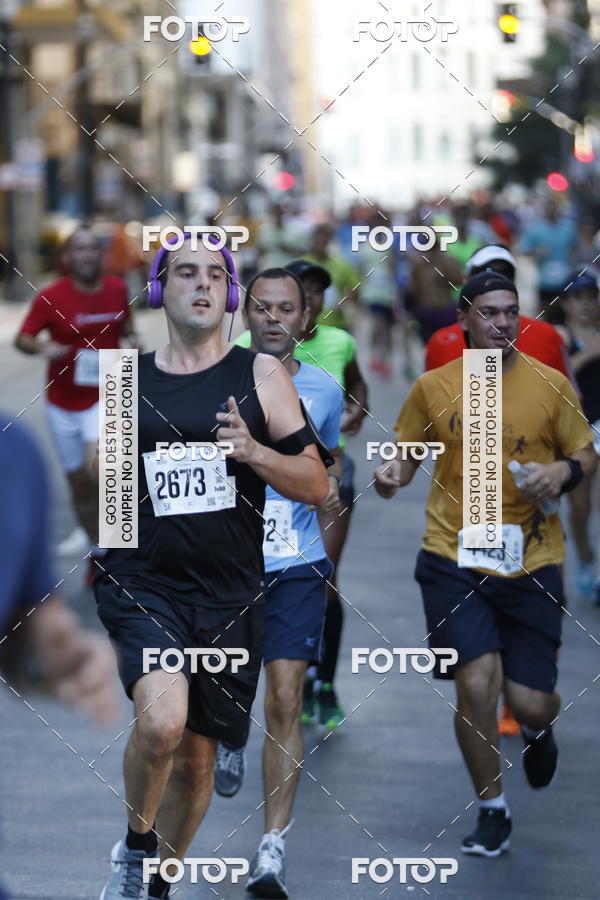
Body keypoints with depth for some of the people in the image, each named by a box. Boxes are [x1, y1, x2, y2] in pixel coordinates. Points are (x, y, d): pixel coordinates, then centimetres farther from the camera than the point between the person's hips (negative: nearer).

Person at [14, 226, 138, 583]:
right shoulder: (50, 298, -10)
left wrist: (132, 339, -5)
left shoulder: (118, 290, -2)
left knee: (96, 468, -25)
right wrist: (42, 346, -27)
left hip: (104, 396, -1)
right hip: (63, 402, 1)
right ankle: (98, 553, 27)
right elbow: (22, 339, -6)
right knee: (79, 484, 9)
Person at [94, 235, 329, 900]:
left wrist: (253, 451, -17)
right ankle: (136, 842, 0)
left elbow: (316, 486, 1)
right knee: (161, 720, -27)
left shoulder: (260, 376, 3)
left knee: (196, 754, 10)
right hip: (141, 586, -1)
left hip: (229, 597, 1)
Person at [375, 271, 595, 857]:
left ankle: (537, 729, 40)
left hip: (530, 561, 0)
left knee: (530, 701, -3)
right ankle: (491, 812, 8)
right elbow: (408, 456, 13)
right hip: (454, 559, 0)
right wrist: (393, 475, -9)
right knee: (476, 683, -14)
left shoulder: (550, 385, 1)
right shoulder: (433, 387, 2)